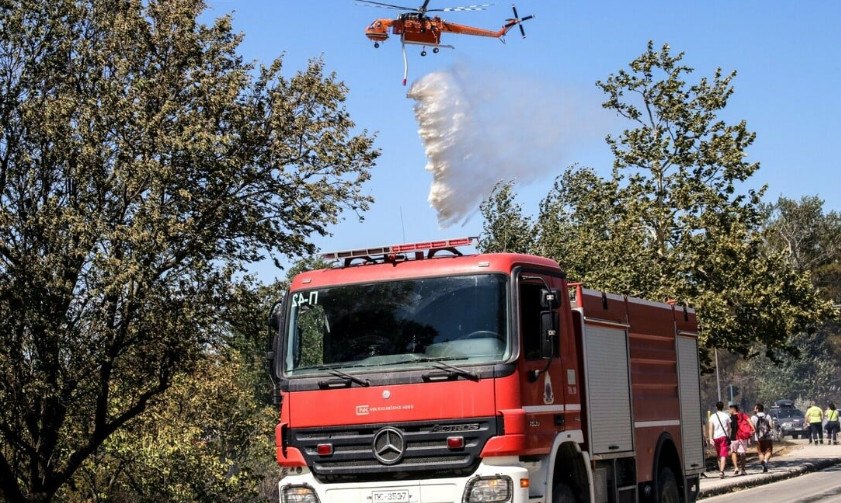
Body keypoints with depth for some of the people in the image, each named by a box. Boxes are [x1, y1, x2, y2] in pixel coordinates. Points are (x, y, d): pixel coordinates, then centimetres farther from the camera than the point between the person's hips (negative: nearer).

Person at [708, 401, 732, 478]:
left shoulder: (712, 416, 3)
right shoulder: (726, 415, 4)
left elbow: (711, 428, -6)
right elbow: (729, 428, 9)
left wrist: (711, 439, -9)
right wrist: (729, 436, 24)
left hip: (716, 437, 2)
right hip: (724, 436, -2)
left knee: (718, 455, 17)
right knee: (723, 455, -9)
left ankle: (720, 470, 27)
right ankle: (722, 471, -25)